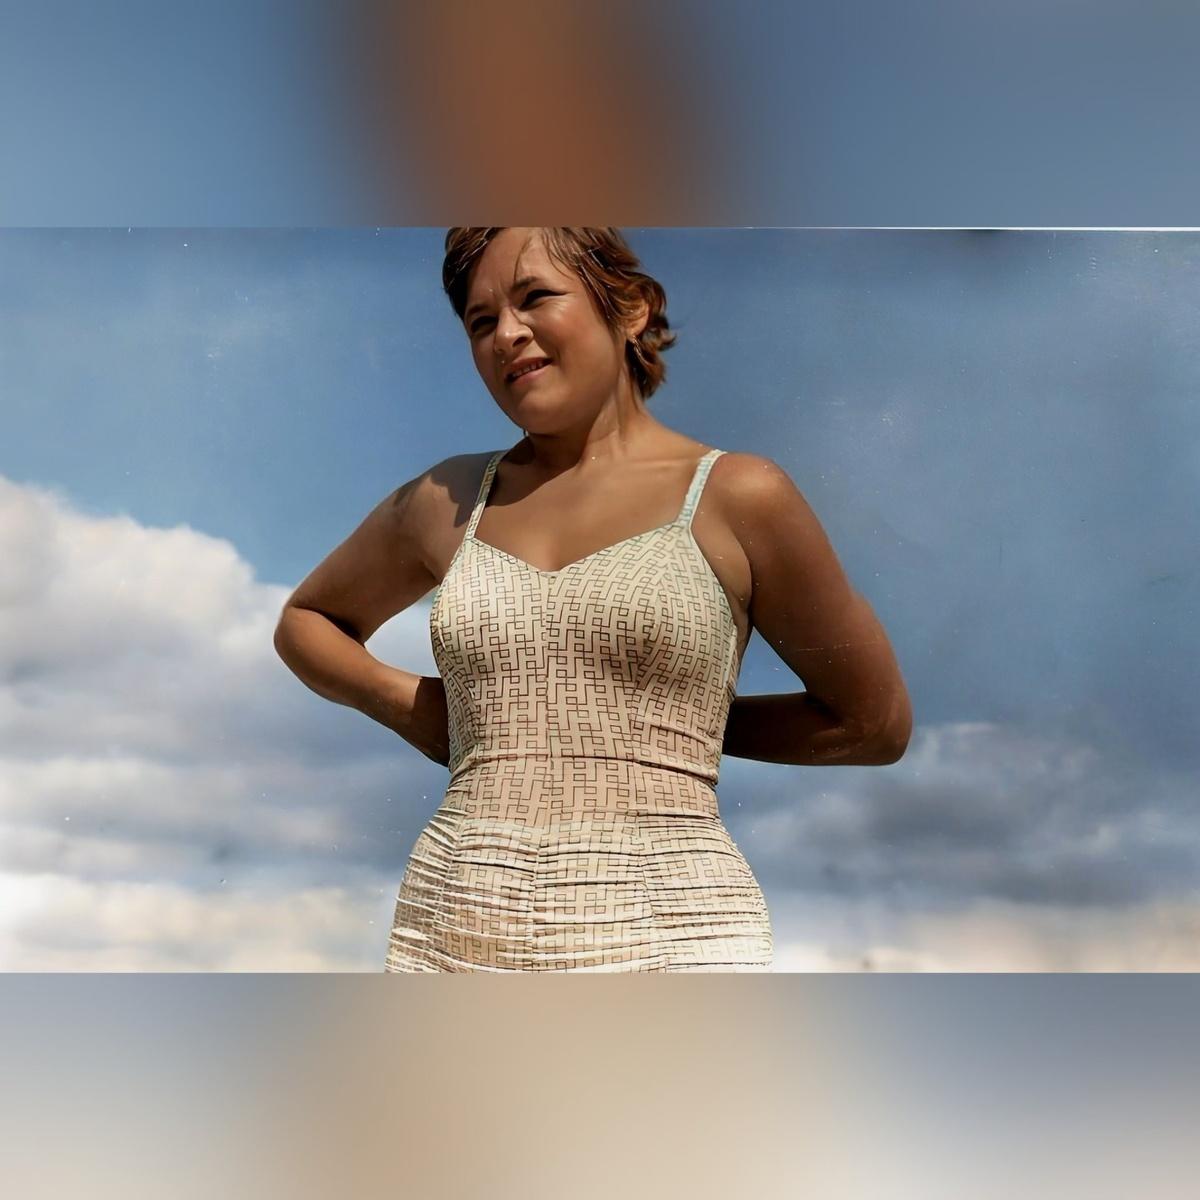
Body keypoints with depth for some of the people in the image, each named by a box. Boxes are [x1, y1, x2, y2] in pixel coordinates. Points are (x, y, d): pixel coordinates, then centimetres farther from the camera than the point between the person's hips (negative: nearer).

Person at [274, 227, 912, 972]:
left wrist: (686, 721, 7)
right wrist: (411, 706, 10)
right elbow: (305, 620, 27)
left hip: (665, 935, -3)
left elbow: (876, 723, 7)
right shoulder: (447, 502, 10)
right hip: (455, 928, 4)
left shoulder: (736, 497, -1)